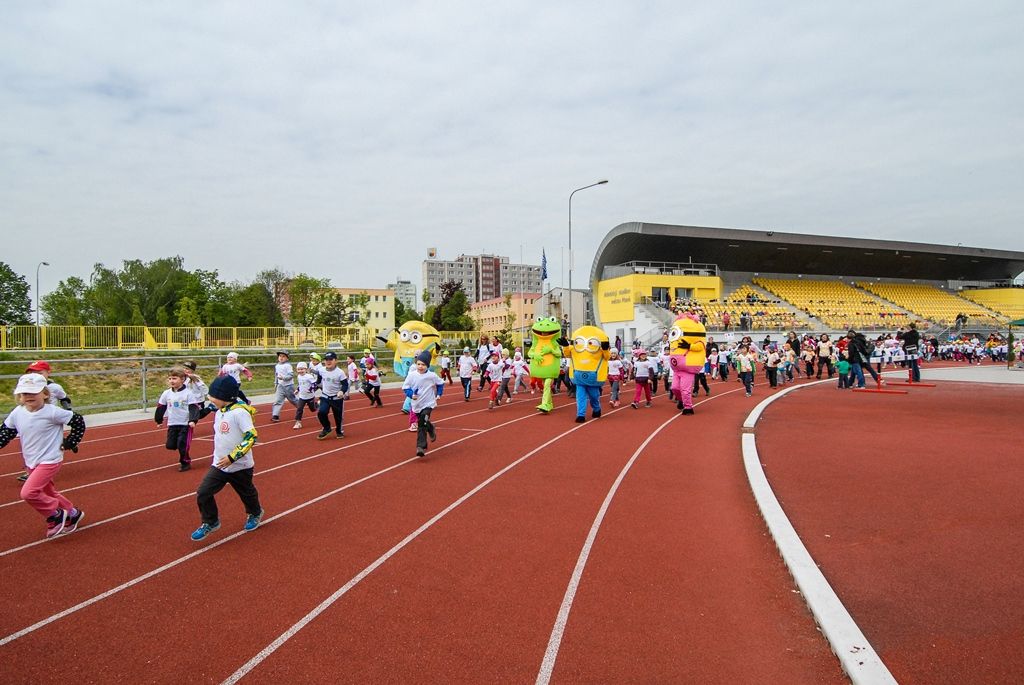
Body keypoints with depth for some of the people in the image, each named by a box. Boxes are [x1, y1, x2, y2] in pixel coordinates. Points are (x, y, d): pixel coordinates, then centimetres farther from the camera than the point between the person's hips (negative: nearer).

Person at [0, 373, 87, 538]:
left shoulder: (52, 412, -19)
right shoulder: (17, 413, -3)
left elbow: (79, 422, -12)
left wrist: (69, 443, -10)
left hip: (49, 461, -7)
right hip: (31, 462, 7)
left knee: (28, 492, -18)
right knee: (47, 493, 19)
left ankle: (56, 514, 2)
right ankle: (72, 513, 38)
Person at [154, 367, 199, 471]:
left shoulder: (188, 393, -12)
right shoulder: (166, 393, 1)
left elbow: (193, 408, -15)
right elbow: (160, 407, 14)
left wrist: (193, 420, -27)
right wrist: (159, 420, 20)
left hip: (185, 424, -5)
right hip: (172, 424, 5)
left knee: (182, 445, -5)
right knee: (170, 445, 3)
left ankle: (185, 462, 17)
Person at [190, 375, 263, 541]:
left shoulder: (240, 412, -23)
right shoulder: (219, 412, 3)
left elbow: (251, 437, -28)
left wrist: (232, 457, -28)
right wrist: (219, 456, 18)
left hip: (240, 466, -6)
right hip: (219, 465, 6)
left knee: (247, 493, 16)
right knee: (203, 493, -2)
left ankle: (255, 513, 44)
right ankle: (210, 522, 19)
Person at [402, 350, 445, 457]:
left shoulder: (432, 376, -10)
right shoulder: (412, 375, -10)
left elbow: (440, 383, 8)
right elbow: (405, 387, -3)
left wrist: (438, 394, 4)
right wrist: (411, 395, -19)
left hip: (428, 403, -3)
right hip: (417, 404, 3)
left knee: (422, 424, -17)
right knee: (423, 423, 20)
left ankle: (421, 447, -14)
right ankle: (431, 430, 53)